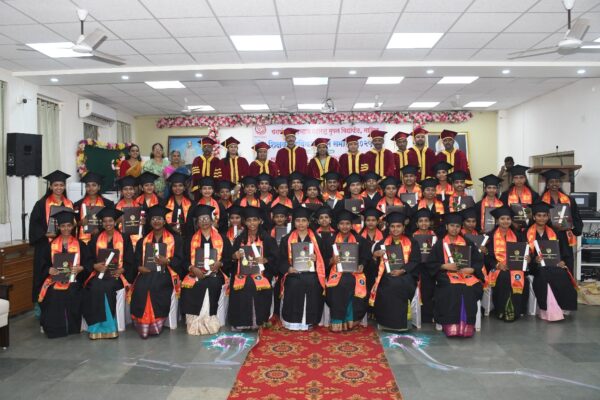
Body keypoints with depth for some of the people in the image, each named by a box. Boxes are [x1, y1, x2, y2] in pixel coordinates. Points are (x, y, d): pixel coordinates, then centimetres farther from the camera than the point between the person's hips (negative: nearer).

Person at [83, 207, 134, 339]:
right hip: (99, 273, 2)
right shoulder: (96, 239, 14)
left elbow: (130, 260, 2)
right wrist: (95, 266, -12)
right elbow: (89, 258, 9)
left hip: (117, 274, -2)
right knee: (95, 287, -30)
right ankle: (98, 325, -25)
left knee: (107, 287, -32)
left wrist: (120, 270, -15)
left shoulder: (124, 239, 7)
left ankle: (108, 325, -23)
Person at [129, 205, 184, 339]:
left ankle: (155, 325, -20)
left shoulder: (175, 239, 11)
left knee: (156, 286, -33)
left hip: (165, 273, -2)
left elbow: (180, 260, 3)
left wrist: (167, 261, -16)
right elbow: (136, 260, 13)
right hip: (147, 272, 3)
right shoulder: (143, 241, 21)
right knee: (140, 287, -29)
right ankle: (143, 325, -18)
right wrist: (139, 267, -9)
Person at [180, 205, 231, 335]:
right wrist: (192, 268, -12)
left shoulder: (222, 239, 13)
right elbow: (185, 258, 8)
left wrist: (219, 263, -13)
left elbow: (228, 257, 7)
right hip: (195, 274, 1)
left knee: (214, 284, -34)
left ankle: (210, 320, -21)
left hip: (215, 273, -1)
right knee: (189, 287, -30)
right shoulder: (191, 239, 16)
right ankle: (195, 322, -20)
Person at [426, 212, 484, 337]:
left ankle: (466, 326, -23)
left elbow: (479, 261, 11)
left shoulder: (468, 243, 14)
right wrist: (444, 266, -11)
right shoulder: (439, 244, 9)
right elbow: (430, 264, 5)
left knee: (470, 290, -31)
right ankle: (451, 326, -29)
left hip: (466, 273, 2)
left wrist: (471, 269, -9)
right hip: (447, 275, -1)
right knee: (452, 290, -34)